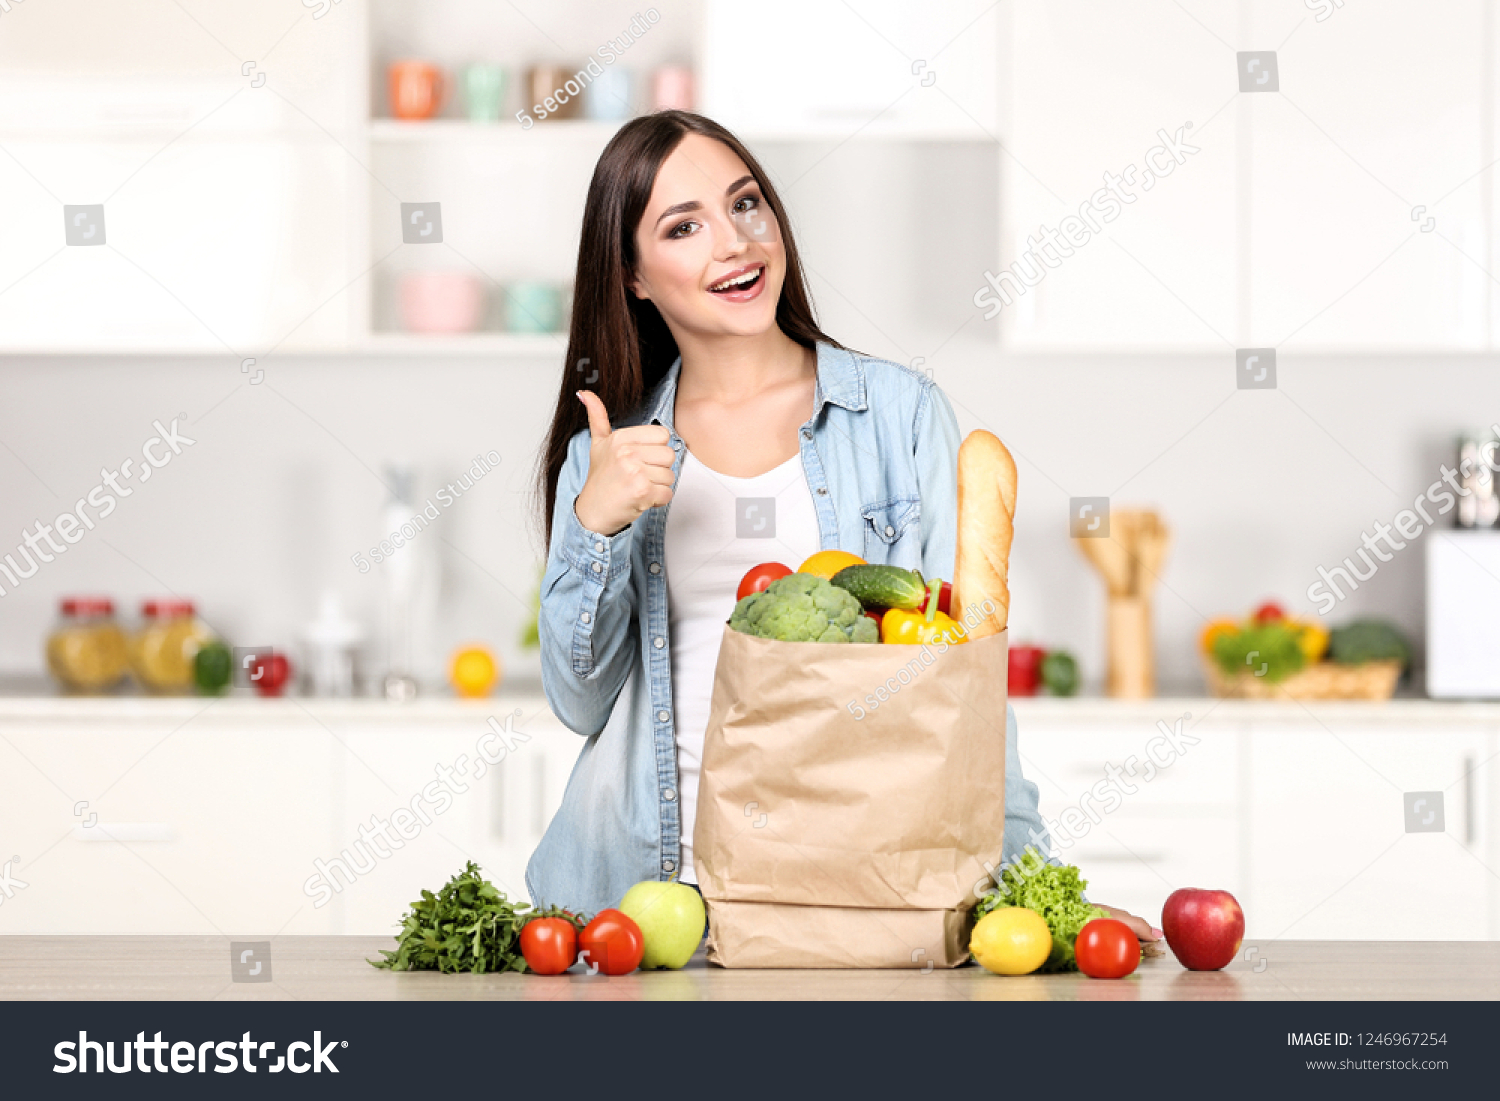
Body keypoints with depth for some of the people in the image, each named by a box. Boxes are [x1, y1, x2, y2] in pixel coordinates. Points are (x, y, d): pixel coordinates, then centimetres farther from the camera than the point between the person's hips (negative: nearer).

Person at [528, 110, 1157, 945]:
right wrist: (597, 524, -6)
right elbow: (580, 703, 9)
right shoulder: (608, 451, 11)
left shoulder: (902, 413, 6)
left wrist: (1021, 872, -8)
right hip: (643, 880, 1)